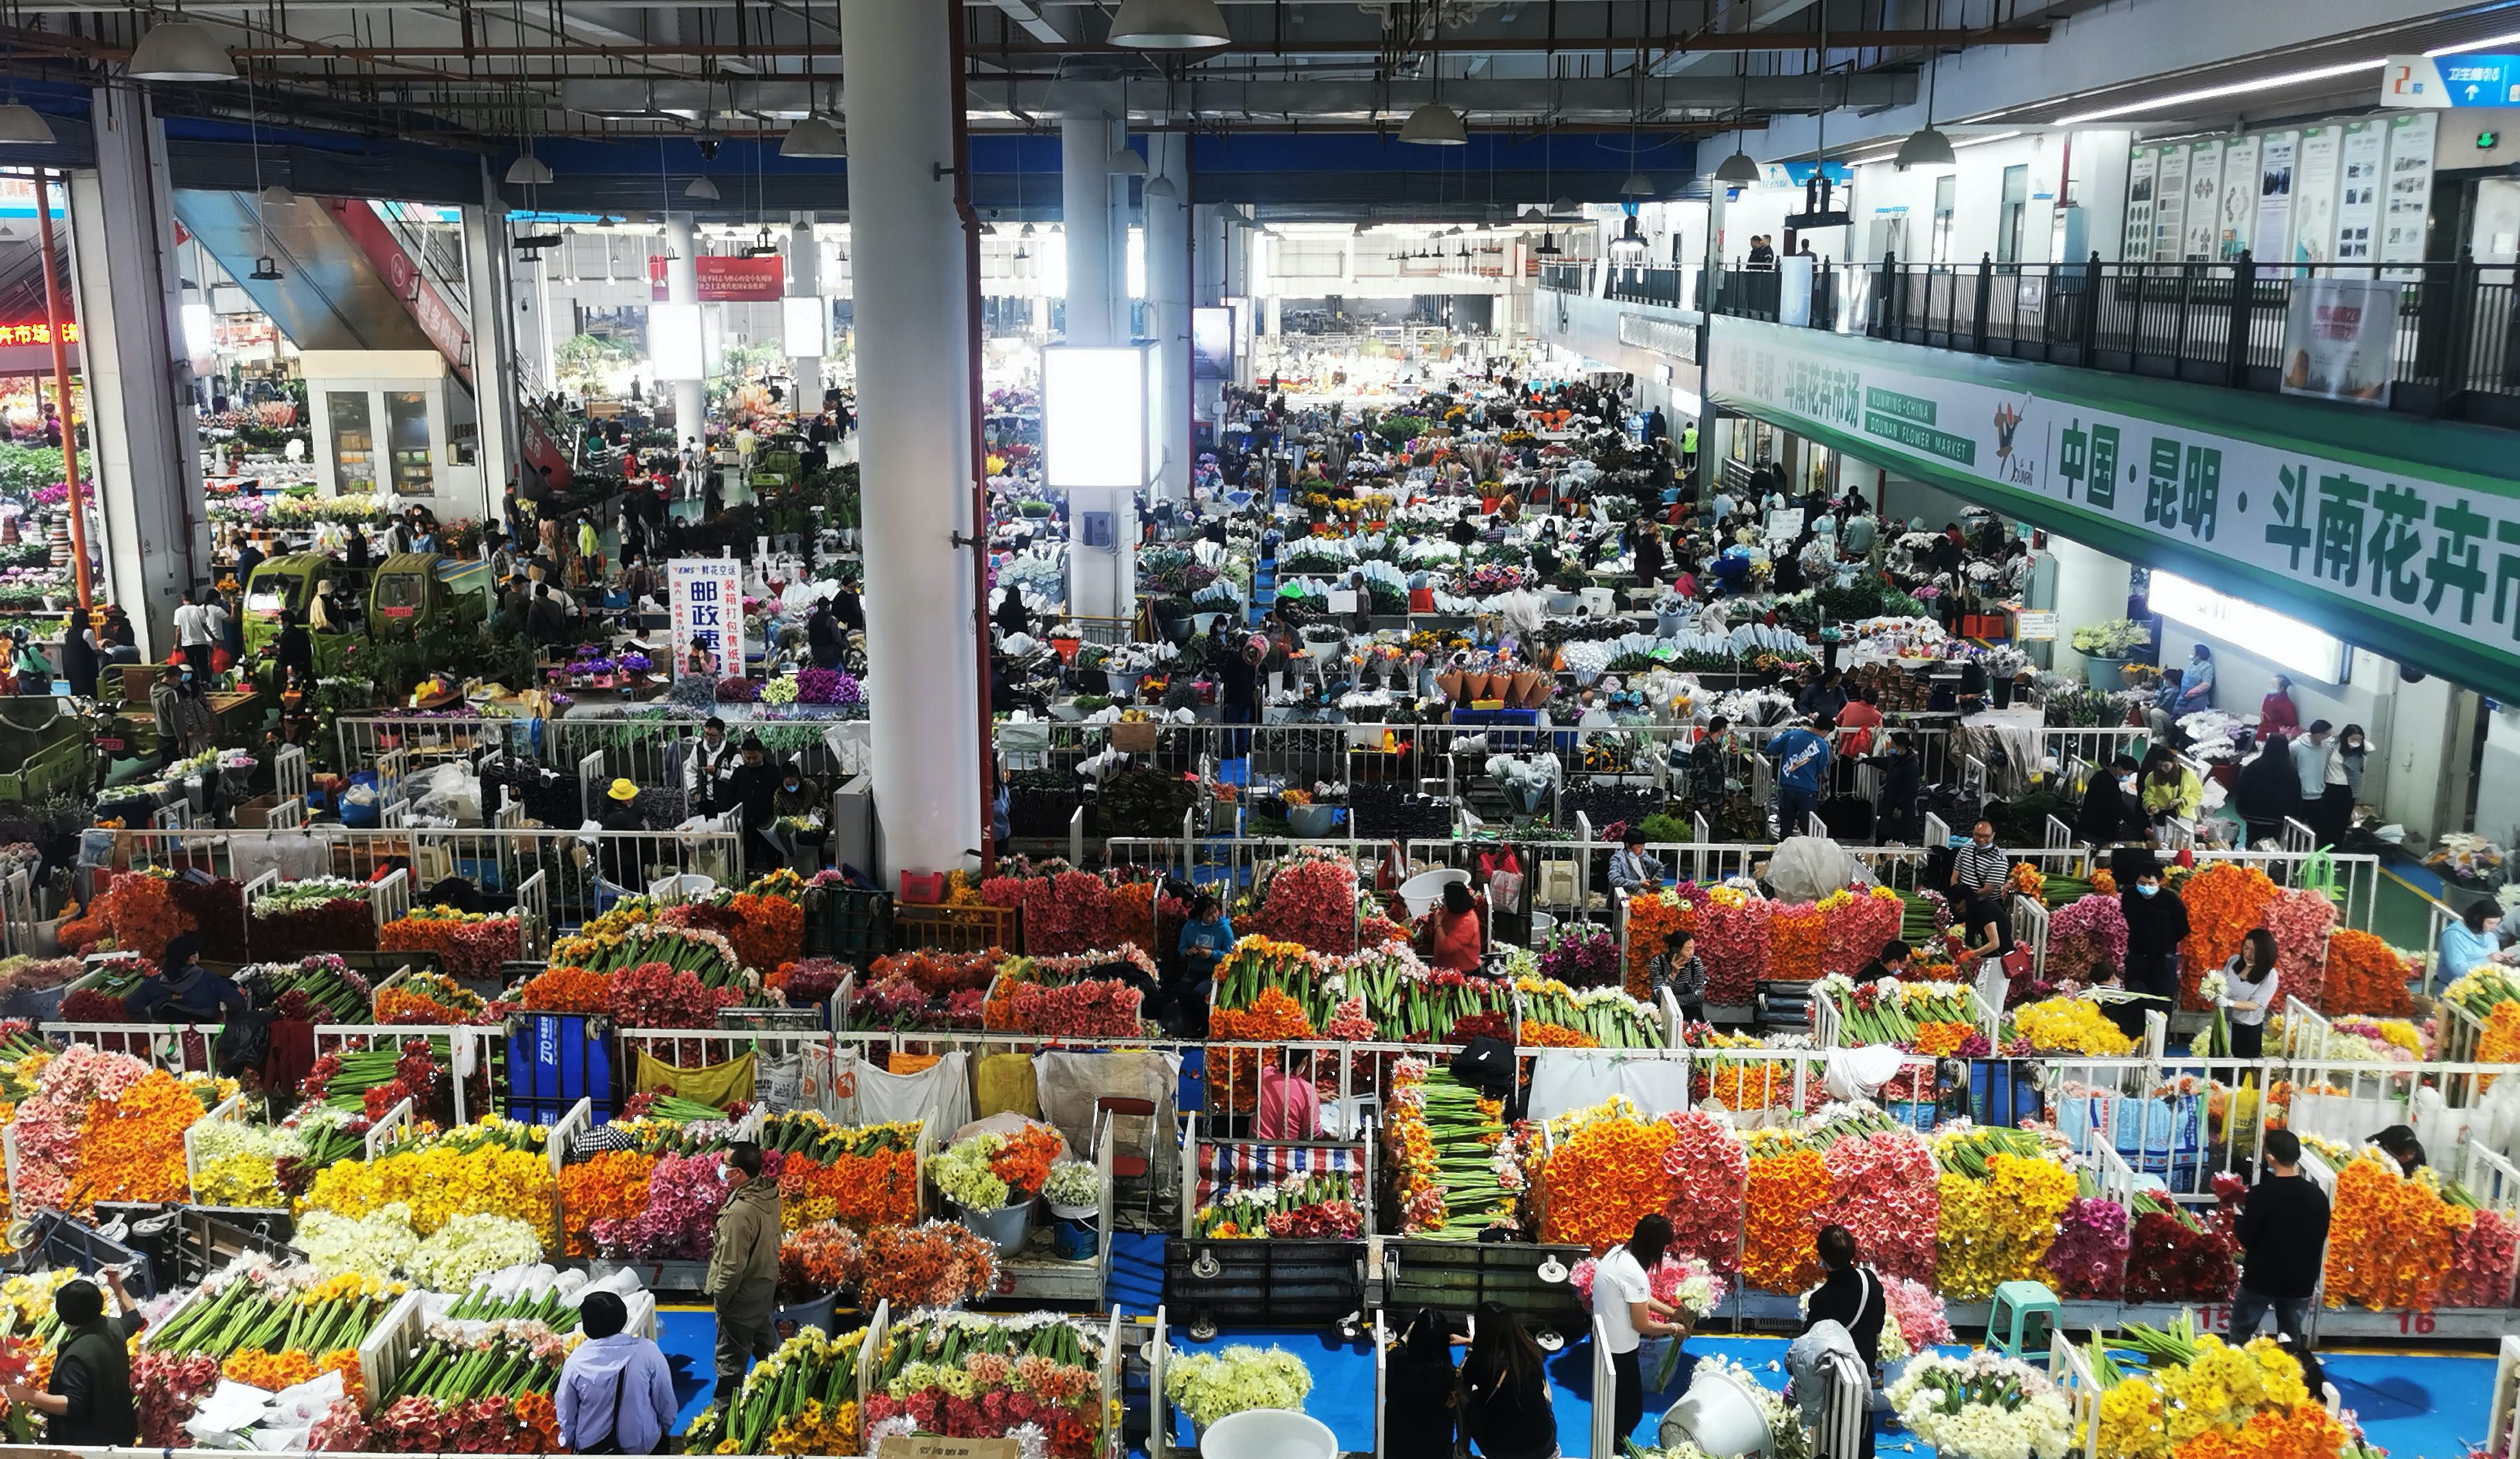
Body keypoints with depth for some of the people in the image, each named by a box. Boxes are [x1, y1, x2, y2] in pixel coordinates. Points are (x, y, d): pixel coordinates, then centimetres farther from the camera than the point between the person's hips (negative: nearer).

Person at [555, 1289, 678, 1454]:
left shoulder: (577, 1360, -18)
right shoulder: (647, 1351, -21)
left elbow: (566, 1415, -4)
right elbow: (666, 1404, -9)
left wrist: (571, 1441, 15)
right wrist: (665, 1428, 11)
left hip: (590, 1449, 2)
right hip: (642, 1447, -2)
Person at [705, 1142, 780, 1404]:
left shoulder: (739, 1213, -34)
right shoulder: (769, 1193, -8)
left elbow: (733, 1265, -27)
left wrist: (718, 1295, -12)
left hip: (742, 1294, -9)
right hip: (766, 1284, 9)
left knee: (731, 1356, 9)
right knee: (764, 1338, 28)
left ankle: (726, 1402, 23)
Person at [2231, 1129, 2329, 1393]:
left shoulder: (2261, 1194, -21)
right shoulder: (2318, 1196, -6)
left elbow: (2245, 1237, -14)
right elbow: (2321, 1239, 6)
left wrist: (2238, 1219, 5)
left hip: (2261, 1278, -4)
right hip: (2300, 1281, 4)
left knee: (2240, 1337, 14)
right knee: (2293, 1343, 17)